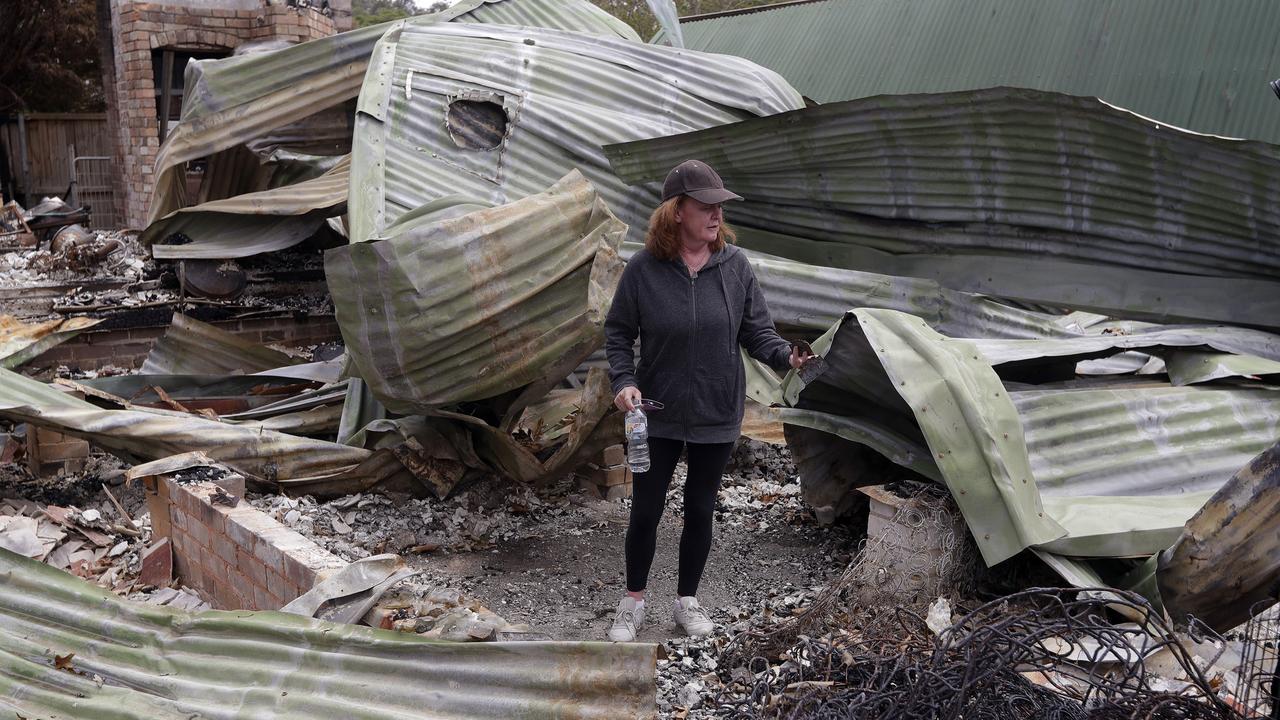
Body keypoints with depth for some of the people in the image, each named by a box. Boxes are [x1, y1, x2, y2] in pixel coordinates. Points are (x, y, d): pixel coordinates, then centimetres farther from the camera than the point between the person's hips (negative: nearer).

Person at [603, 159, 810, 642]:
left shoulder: (735, 265, -8)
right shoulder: (644, 269, -12)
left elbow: (756, 330, -2)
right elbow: (618, 333, -2)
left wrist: (785, 355, -22)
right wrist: (623, 380, -16)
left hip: (716, 416, 1)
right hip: (658, 415, -1)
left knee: (700, 511, 14)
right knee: (645, 512, 9)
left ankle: (688, 601, 34)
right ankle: (633, 602, 31)